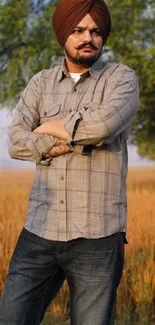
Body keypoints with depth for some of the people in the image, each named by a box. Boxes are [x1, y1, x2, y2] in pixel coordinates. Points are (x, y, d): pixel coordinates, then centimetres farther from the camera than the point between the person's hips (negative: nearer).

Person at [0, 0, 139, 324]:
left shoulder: (122, 78, 2)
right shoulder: (41, 83, 12)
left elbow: (105, 123, -19)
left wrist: (49, 128, -3)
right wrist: (78, 139, -12)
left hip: (97, 236, -3)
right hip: (40, 231, 3)